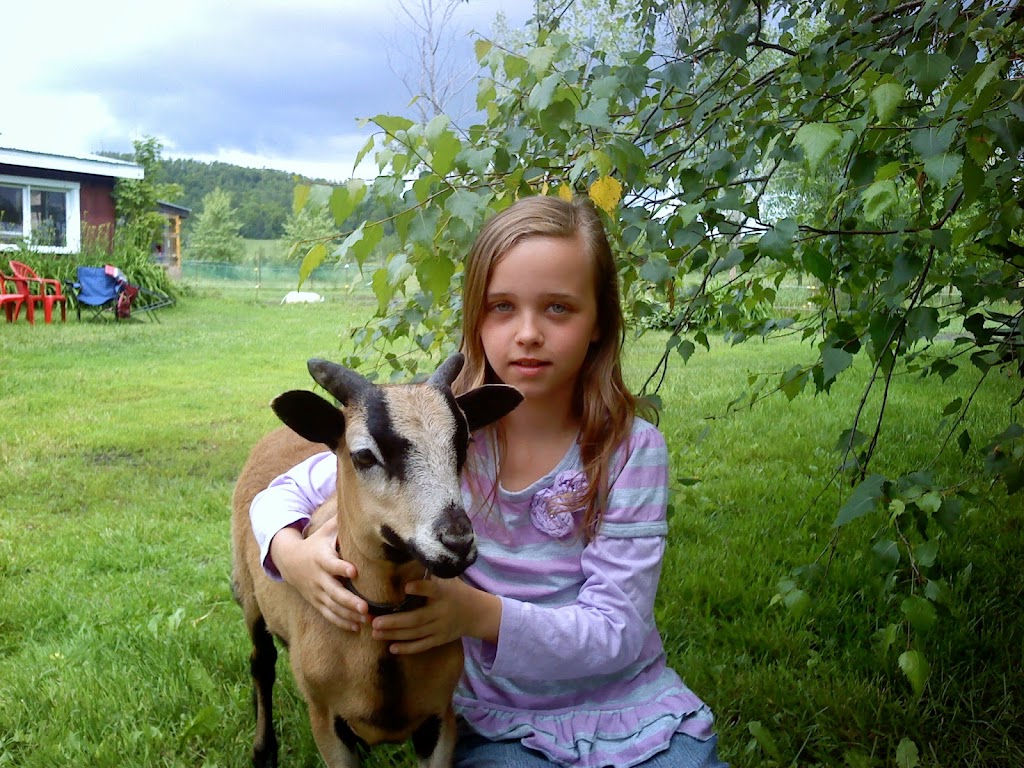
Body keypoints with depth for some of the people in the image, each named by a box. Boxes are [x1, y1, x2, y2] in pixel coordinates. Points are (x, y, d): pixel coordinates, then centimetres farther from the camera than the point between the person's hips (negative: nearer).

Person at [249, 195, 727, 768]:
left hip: (637, 718, 0)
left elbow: (616, 632, -15)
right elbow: (284, 493, -2)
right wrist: (292, 553, -26)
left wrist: (480, 614, -32)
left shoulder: (633, 449, -12)